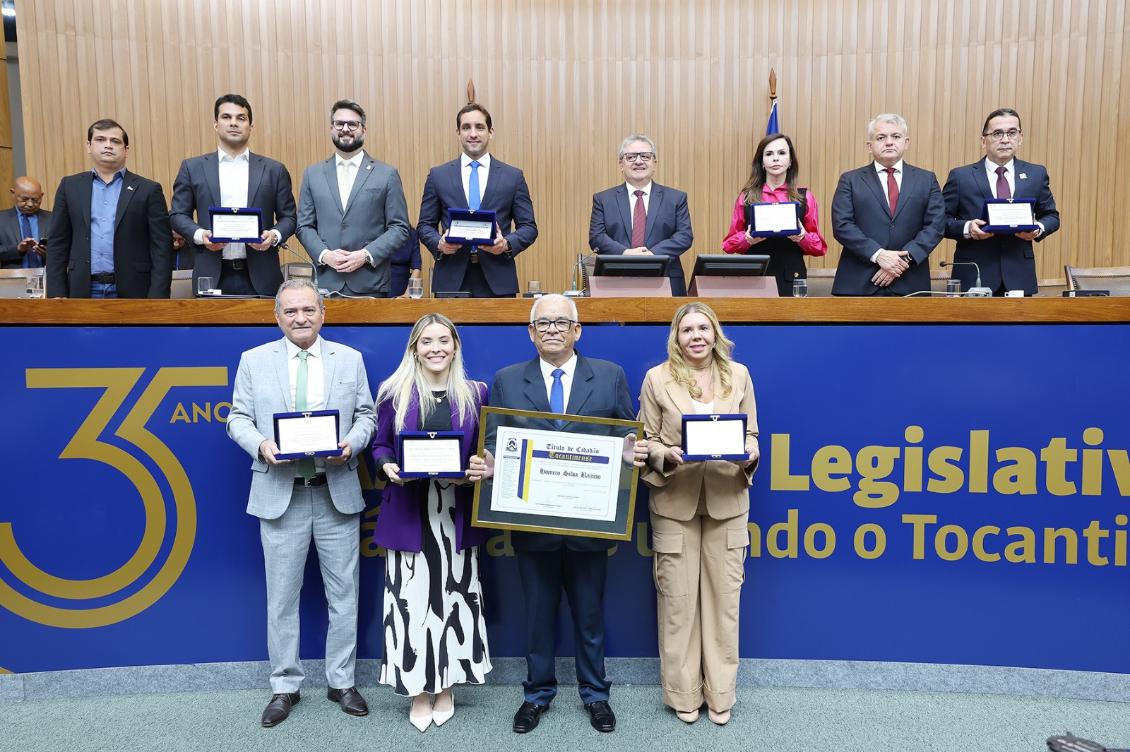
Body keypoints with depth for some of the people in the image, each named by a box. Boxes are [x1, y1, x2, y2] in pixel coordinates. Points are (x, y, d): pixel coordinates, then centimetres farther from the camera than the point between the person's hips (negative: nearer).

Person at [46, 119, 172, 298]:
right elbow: (57, 243, 11)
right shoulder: (70, 186, 12)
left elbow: (162, 249, -1)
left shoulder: (148, 189, 4)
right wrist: (57, 293, 2)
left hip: (131, 291, -2)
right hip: (83, 291, 2)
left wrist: (157, 298, -10)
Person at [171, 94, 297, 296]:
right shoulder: (192, 167, 9)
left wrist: (275, 235, -11)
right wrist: (199, 234, -9)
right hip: (212, 276, 0)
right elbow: (179, 215, 10)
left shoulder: (274, 170, 9)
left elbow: (288, 216, 10)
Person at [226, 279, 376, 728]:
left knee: (343, 594, 9)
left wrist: (352, 443, -13)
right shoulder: (254, 360, 5)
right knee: (282, 597, 8)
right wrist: (260, 444, -16)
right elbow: (238, 419, 4)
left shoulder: (350, 359, 7)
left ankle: (341, 682, 25)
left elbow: (366, 415, 7)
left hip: (337, 492, 1)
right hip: (280, 493, 0)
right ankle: (285, 687, 25)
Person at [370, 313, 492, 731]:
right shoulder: (394, 392, 3)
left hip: (456, 513, 1)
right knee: (411, 600, 1)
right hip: (409, 512, -1)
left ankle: (446, 687, 25)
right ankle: (418, 691, 17)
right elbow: (380, 445, 7)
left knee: (454, 597, 8)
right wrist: (387, 466, -14)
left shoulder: (475, 393, 6)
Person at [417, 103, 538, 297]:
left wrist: (507, 244, -12)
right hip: (451, 279, 0)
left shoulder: (513, 176, 7)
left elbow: (528, 227, 7)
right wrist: (439, 244, -10)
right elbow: (425, 225, 11)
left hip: (497, 282, 0)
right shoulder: (438, 175, 9)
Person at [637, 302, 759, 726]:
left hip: (727, 501, 2)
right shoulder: (657, 378, -1)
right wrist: (667, 456, -19)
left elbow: (752, 433, 9)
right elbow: (646, 440, 1)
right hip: (675, 501, -1)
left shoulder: (738, 375, 6)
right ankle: (683, 695, 22)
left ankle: (720, 695, 24)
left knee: (724, 597, 8)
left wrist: (750, 455, -12)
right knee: (678, 599, 6)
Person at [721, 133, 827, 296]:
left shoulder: (804, 197, 4)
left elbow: (819, 246, 6)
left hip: (791, 278, 0)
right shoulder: (746, 197, 5)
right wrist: (747, 239, -13)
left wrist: (803, 237, -15)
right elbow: (730, 242, 7)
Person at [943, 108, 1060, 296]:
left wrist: (1039, 228, -6)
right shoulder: (960, 176, 2)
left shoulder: (1036, 174, 10)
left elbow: (1051, 216, 17)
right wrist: (966, 228, -18)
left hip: (1019, 276, 3)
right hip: (974, 276, -2)